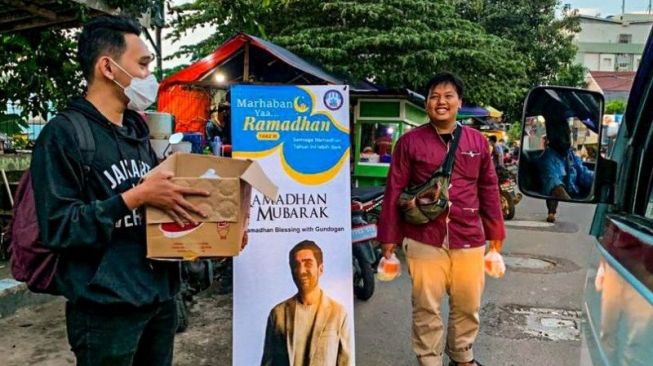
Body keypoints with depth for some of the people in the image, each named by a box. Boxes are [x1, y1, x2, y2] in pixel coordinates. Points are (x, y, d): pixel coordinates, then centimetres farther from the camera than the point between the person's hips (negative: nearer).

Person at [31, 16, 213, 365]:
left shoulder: (138, 132, 12)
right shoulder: (63, 133, -12)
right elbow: (57, 228, -18)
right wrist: (136, 196, -23)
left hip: (160, 295, 7)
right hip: (106, 308, -7)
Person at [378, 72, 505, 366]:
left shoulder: (478, 141, 6)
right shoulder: (410, 141, -3)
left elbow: (489, 190, 11)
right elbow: (394, 191, -1)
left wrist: (495, 232, 12)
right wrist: (389, 236, -1)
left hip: (469, 239, 3)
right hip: (424, 240, -3)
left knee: (468, 306, 16)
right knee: (426, 308, 8)